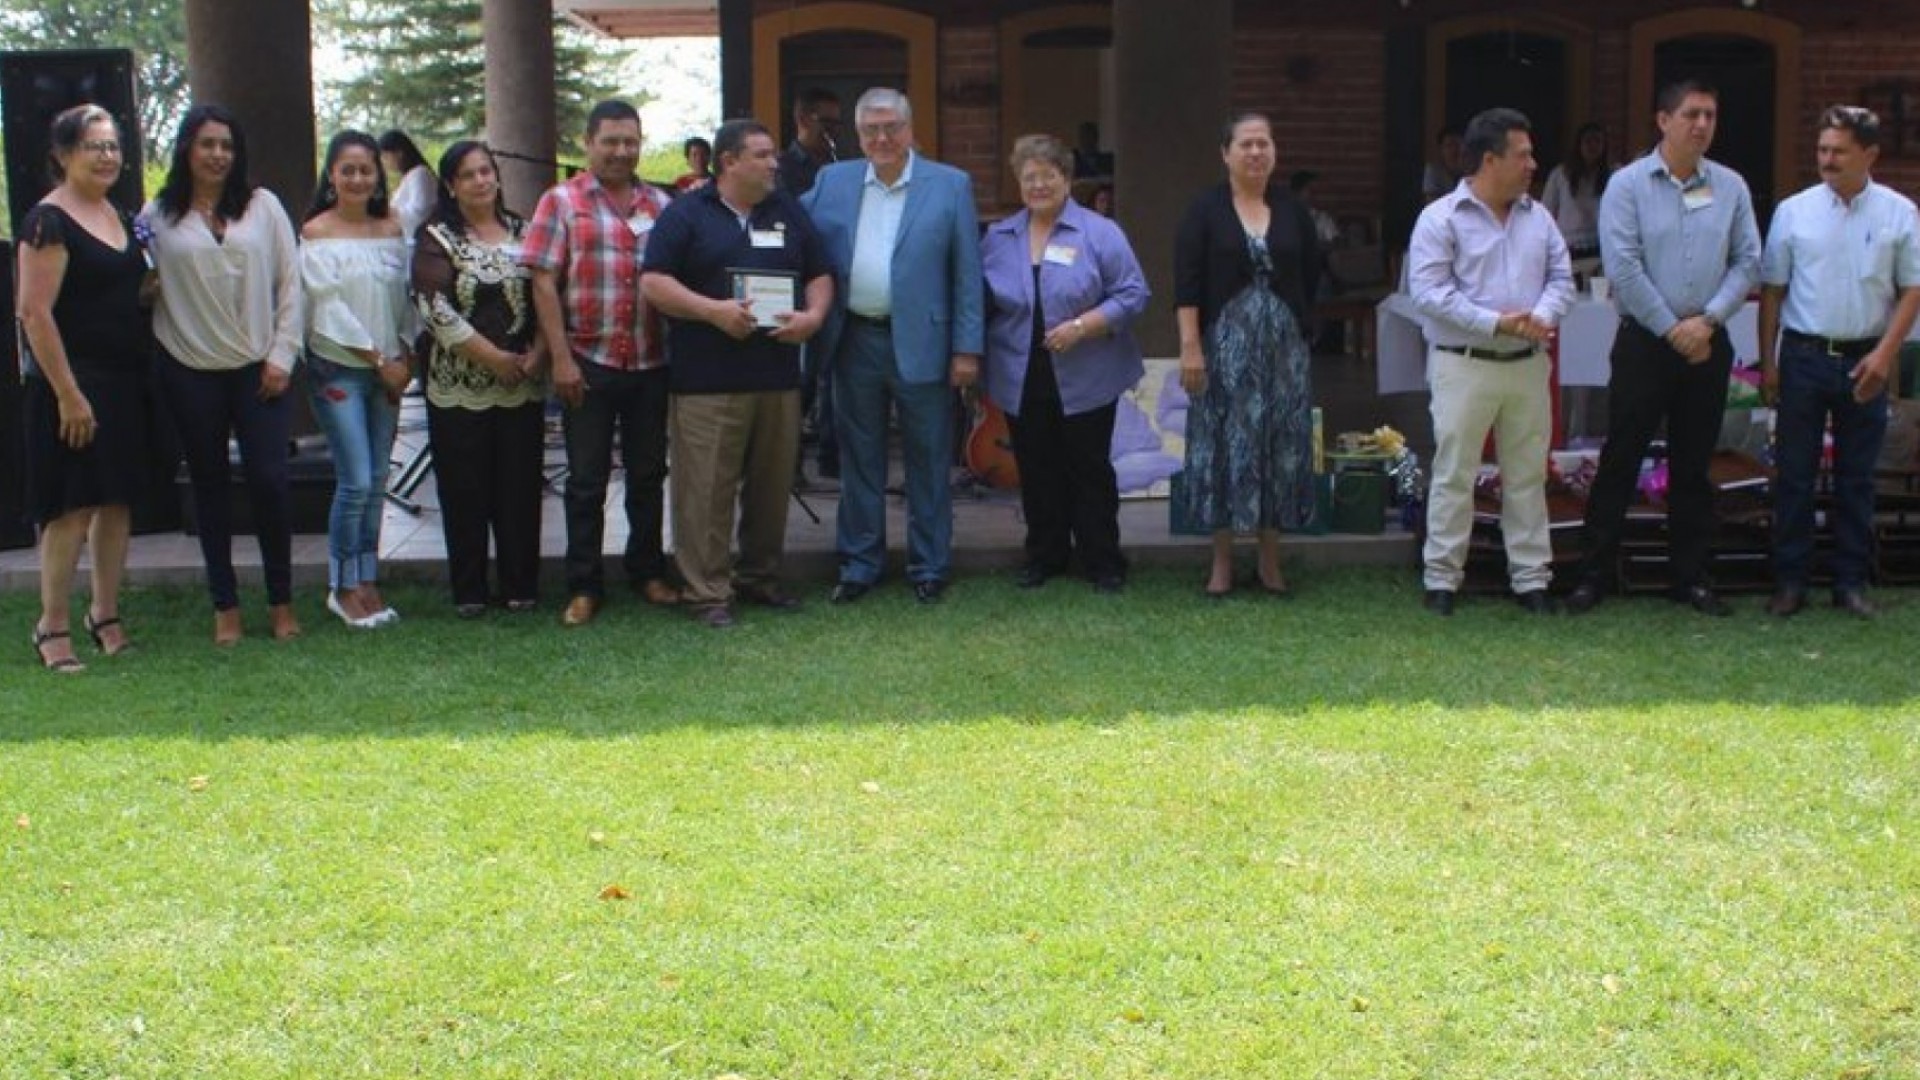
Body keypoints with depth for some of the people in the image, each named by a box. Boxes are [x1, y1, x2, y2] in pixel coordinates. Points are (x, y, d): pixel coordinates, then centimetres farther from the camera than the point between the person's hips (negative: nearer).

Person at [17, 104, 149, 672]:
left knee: (118, 500, 10)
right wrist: (68, 394, -20)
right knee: (71, 506, -5)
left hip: (125, 384, 8)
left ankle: (105, 616, 20)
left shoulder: (120, 216, 13)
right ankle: (53, 626, 5)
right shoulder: (49, 221, -12)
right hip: (75, 384, -8)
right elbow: (34, 313, -17)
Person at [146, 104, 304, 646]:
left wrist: (282, 355, -2)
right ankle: (225, 606, 17)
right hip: (191, 372, 1)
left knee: (269, 480, -5)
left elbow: (290, 285, 4)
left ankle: (281, 601, 10)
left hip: (257, 369, 0)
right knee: (210, 486, 8)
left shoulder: (263, 206, 5)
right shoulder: (158, 215, 4)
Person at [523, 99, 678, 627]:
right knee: (587, 479, 5)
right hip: (589, 362, -3)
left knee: (649, 474, 13)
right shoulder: (561, 202, -1)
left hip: (651, 363, 3)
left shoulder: (661, 206, 9)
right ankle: (584, 587, 13)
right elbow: (543, 283, -5)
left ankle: (648, 572, 26)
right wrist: (561, 358, -12)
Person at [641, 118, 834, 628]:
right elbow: (653, 283, -6)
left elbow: (820, 275, 18)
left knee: (772, 484, 10)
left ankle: (760, 577, 24)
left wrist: (814, 314, -3)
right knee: (707, 488, -5)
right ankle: (708, 592, 2)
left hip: (778, 375, 5)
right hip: (707, 380, -5)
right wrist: (714, 310, -17)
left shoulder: (789, 212, 15)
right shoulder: (686, 214, 0)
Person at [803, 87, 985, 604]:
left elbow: (967, 273, -3)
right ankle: (859, 563, 22)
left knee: (928, 461, 6)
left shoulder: (950, 185, -1)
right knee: (858, 460, 12)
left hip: (920, 343, -3)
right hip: (854, 342, 3)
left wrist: (967, 348, -7)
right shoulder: (833, 182, 7)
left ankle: (929, 566, 18)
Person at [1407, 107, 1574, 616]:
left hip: (1528, 365, 5)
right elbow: (1429, 292, -14)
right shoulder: (1440, 219, -6)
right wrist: (1495, 323, -19)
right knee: (1454, 475, 0)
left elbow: (1561, 278, 11)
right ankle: (1442, 578, 8)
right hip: (1465, 365, -5)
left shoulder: (1537, 218, 12)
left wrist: (1541, 317, -11)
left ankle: (1531, 576, 17)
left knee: (1527, 476, 9)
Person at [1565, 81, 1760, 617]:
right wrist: (1672, 329, -11)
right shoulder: (1628, 184, -4)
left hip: (1707, 345, 3)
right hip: (1644, 342, -3)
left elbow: (1748, 261, 4)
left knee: (1693, 466, 10)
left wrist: (1707, 319, -10)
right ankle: (1594, 574, 6)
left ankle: (1689, 577, 18)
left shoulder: (1731, 187, 6)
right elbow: (1623, 266, -11)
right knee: (1620, 460, -1)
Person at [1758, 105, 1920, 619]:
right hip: (1803, 356, 0)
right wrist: (1767, 361, 2)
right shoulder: (1794, 211, 1)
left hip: (1865, 361, 0)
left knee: (1857, 478, 8)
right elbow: (1772, 289, 5)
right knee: (1794, 475, 3)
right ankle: (1789, 581, 10)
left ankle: (1851, 581, 17)